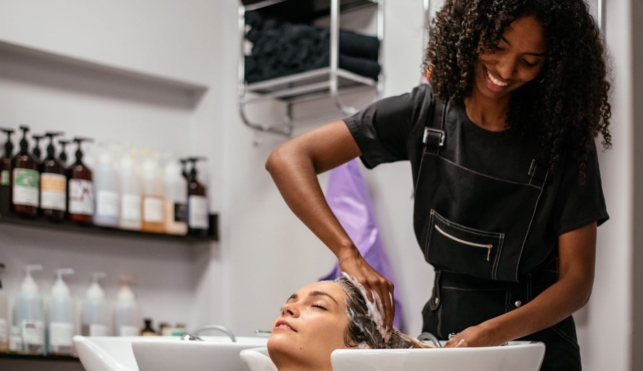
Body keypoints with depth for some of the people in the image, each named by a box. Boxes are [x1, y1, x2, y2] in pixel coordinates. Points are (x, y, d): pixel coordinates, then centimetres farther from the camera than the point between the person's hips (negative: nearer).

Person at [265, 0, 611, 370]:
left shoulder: (566, 142, -9)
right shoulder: (425, 114, -5)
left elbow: (577, 281, -9)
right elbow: (289, 159, -10)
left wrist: (492, 334, -26)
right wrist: (349, 254, -24)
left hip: (533, 341, -2)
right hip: (441, 330, 3)